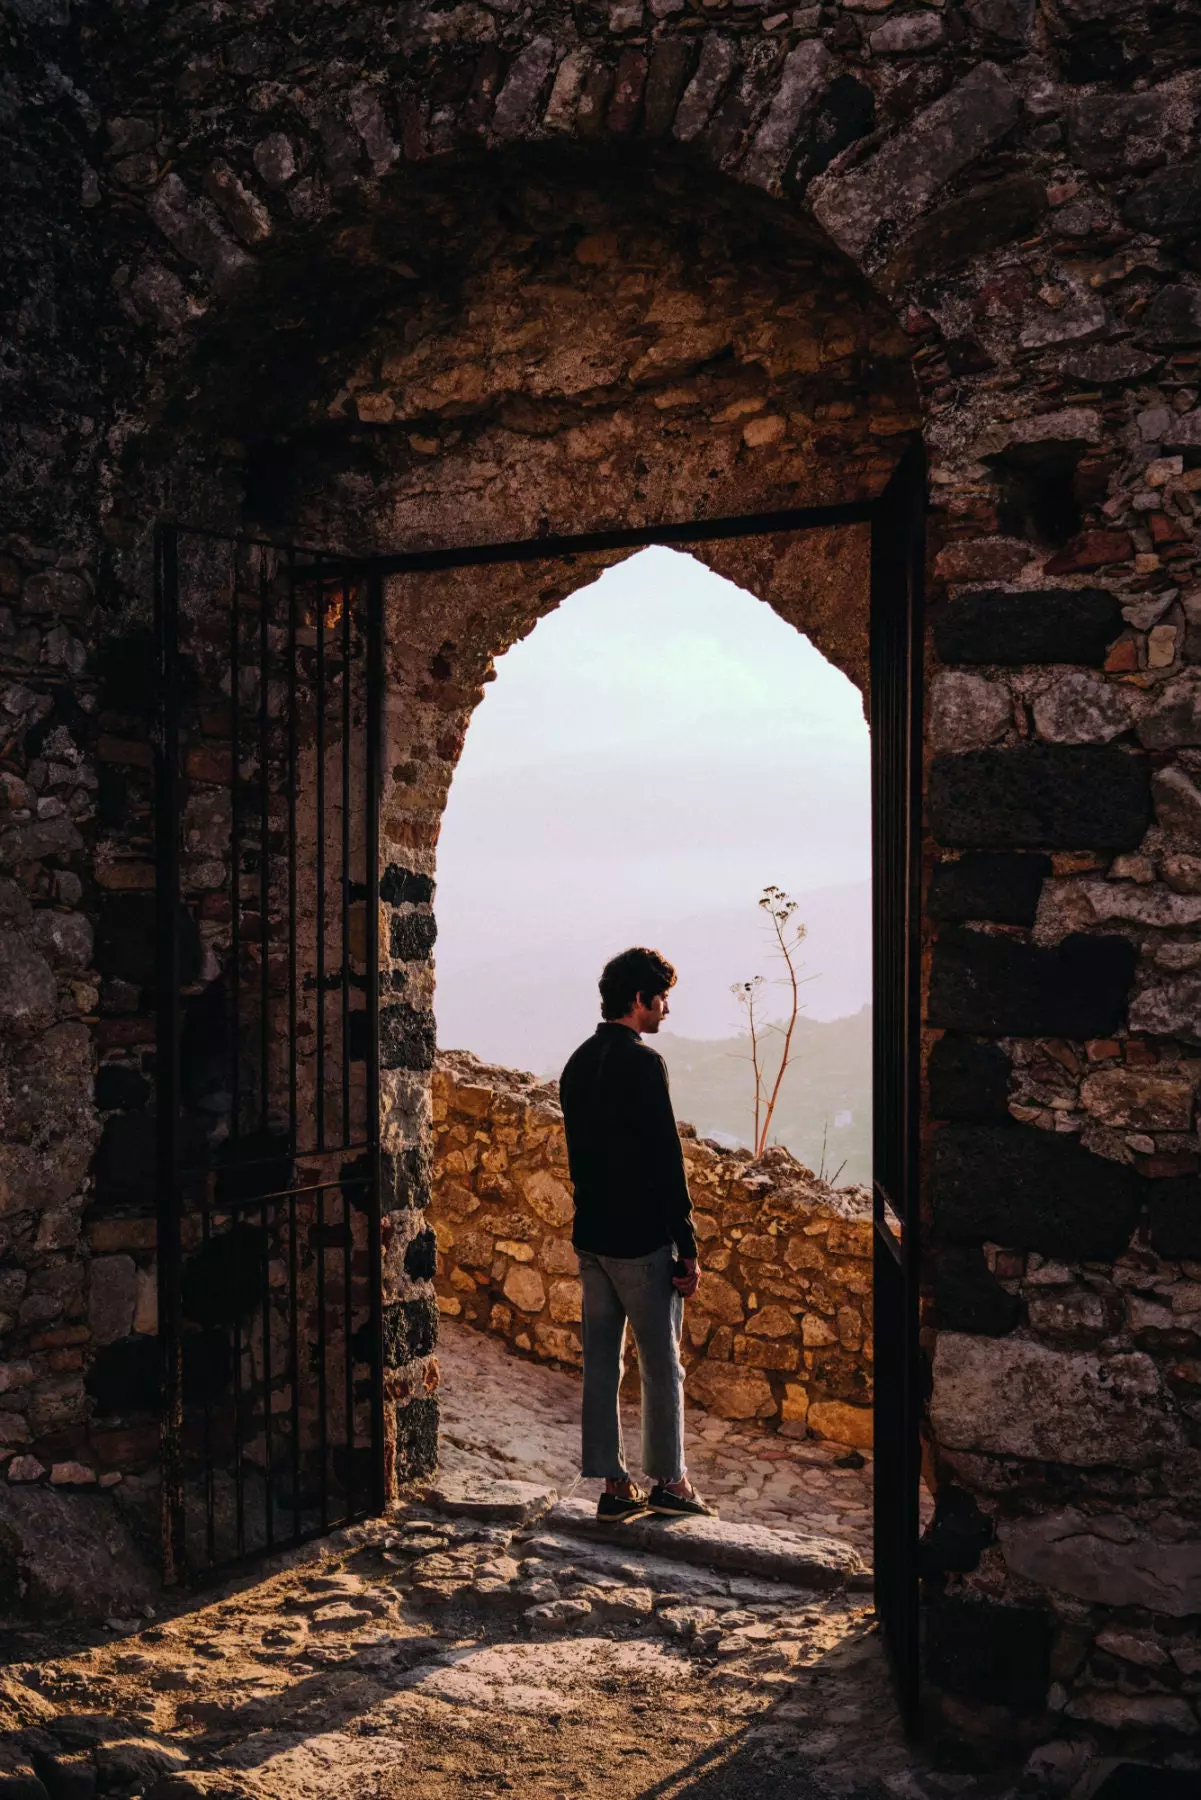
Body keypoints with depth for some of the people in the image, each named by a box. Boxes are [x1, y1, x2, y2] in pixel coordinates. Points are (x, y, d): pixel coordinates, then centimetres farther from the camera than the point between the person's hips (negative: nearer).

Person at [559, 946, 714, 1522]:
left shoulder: (577, 1064, 10)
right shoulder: (643, 1063, -16)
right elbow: (666, 1161, -17)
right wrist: (687, 1248, -13)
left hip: (591, 1236, 8)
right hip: (642, 1238, -8)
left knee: (601, 1363, 9)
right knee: (662, 1364, 5)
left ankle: (614, 1485, 14)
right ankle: (669, 1480, 14)